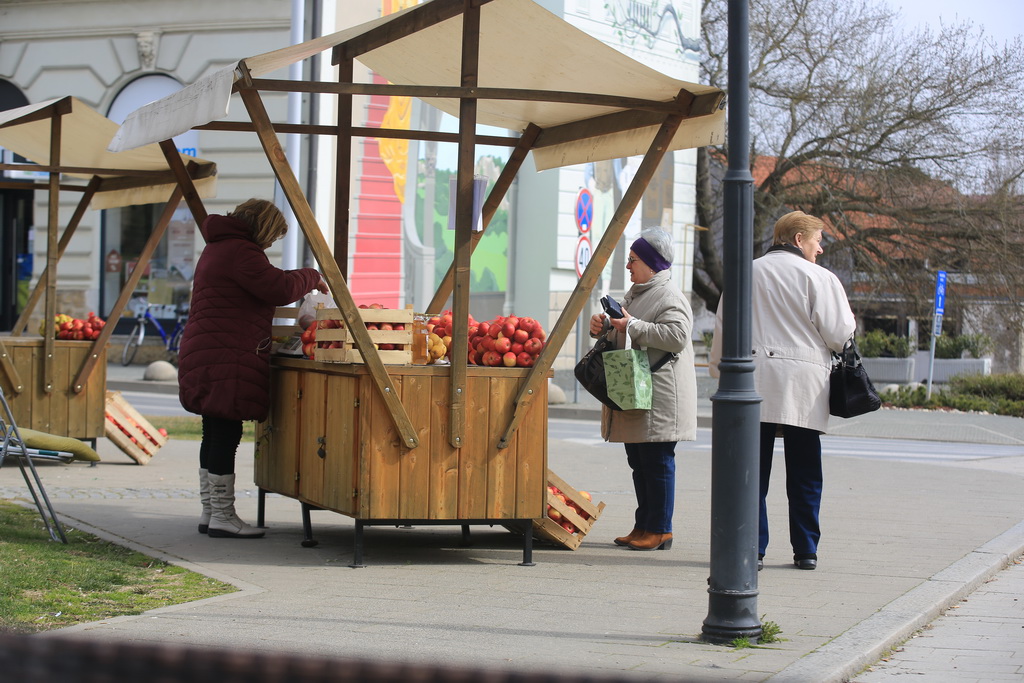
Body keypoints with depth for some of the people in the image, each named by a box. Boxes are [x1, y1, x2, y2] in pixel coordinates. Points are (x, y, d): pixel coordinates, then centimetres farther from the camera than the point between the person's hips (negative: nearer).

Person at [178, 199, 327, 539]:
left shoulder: (217, 249, 22)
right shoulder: (241, 252, -12)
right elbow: (280, 288, -19)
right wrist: (310, 277, -2)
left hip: (207, 355, 11)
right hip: (227, 359, -11)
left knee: (216, 434, 14)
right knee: (226, 433, -8)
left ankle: (209, 512, 19)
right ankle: (222, 516, -5)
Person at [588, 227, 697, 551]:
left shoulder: (670, 297, -11)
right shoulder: (635, 294, 19)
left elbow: (677, 336, -25)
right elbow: (621, 336, 29)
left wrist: (633, 326, -23)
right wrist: (602, 327, 7)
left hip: (660, 396, -10)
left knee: (657, 462, -6)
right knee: (639, 462, 12)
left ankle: (660, 529, -1)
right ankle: (643, 526, 18)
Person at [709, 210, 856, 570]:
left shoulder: (746, 273, 9)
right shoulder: (819, 278, -2)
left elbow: (724, 326, 13)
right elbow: (839, 334, -4)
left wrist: (719, 366, 23)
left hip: (753, 383, 2)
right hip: (803, 390, -2)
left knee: (752, 470, 4)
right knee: (804, 474, 7)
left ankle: (752, 549, 0)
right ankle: (805, 551, 10)